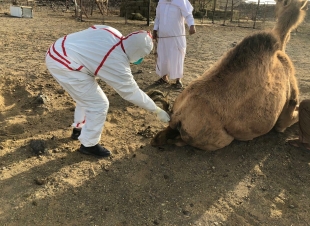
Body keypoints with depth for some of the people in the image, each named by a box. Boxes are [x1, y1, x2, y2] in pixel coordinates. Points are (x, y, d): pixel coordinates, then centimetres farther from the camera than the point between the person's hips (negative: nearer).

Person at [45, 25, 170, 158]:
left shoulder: (113, 33, 0)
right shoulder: (117, 63, -18)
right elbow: (132, 92, -8)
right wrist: (158, 111, 1)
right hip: (63, 65, -10)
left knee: (86, 97, 24)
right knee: (99, 104, -4)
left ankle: (78, 129, 42)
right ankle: (88, 145, 13)